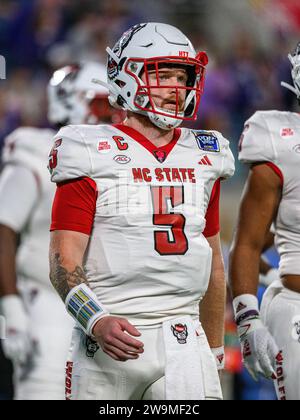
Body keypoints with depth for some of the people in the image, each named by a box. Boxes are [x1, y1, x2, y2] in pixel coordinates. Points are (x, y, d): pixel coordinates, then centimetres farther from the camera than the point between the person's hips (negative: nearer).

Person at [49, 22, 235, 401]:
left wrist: (214, 350, 23)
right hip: (109, 340, -3)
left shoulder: (203, 159, 14)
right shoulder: (93, 157, -3)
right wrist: (97, 322, -25)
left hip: (183, 340, 4)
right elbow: (64, 262, -9)